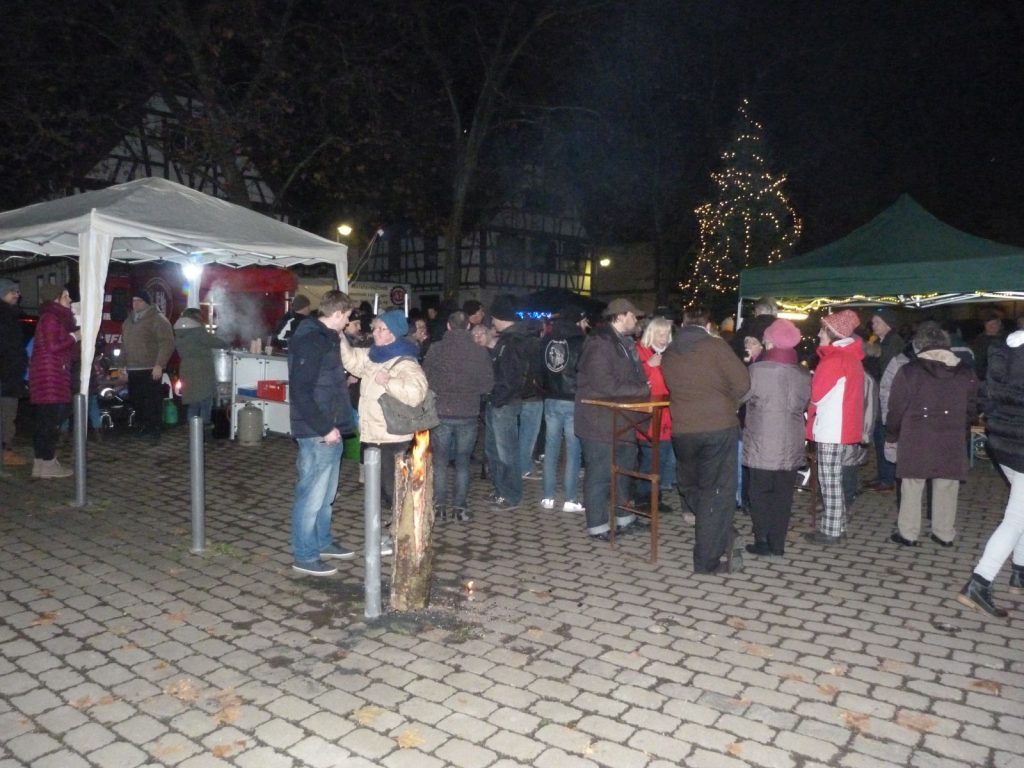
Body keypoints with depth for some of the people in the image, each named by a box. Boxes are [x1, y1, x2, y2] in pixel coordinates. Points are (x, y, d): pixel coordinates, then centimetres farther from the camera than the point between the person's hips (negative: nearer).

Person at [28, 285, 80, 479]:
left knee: (44, 420, 10)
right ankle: (48, 464, -4)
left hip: (52, 375, 10)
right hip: (50, 375, -10)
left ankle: (40, 462, 14)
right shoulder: (50, 318, -10)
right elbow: (52, 346, -19)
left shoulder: (57, 318, 19)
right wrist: (74, 337, -9)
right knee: (51, 419, -8)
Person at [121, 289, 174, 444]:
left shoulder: (157, 319, -8)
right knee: (137, 401, 11)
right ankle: (143, 428, 22)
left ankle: (154, 431, -3)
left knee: (151, 402, -8)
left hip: (150, 369, -8)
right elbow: (124, 344, 26)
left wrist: (159, 365, -22)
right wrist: (123, 364, 21)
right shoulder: (129, 320, 18)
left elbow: (167, 343, -16)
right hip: (133, 370, 8)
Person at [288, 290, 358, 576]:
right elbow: (301, 392, -23)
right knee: (311, 494, 0)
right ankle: (304, 556, 12)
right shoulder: (309, 341, -17)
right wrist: (324, 428, -21)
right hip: (317, 433, -10)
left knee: (326, 493, 20)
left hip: (330, 429, 10)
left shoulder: (325, 338, 13)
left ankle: (322, 542, 34)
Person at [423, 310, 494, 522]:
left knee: (440, 461, 10)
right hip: (468, 414, 0)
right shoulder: (480, 352, -7)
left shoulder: (435, 349, -7)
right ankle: (460, 508, 12)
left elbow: (426, 380, -1)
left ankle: (439, 507, 12)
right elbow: (488, 384, -2)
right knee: (462, 462, 10)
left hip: (441, 412, 0)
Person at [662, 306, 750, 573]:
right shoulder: (715, 346, -6)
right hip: (719, 427, -4)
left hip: (682, 430, 4)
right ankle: (707, 560, 6)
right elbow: (742, 383, -9)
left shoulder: (668, 354, 9)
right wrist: (728, 405, 8)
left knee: (691, 487, 21)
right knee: (716, 492, 3)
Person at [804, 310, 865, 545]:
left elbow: (815, 394, -12)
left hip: (831, 430, -9)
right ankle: (837, 525, 23)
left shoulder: (833, 360, -17)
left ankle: (831, 531, 4)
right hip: (844, 427, 9)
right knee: (834, 480, 16)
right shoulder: (851, 358, 13)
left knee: (829, 482, -2)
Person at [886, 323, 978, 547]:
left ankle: (908, 533, 10)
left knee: (912, 487, 5)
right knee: (946, 488, 11)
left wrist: (891, 436, 8)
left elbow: (896, 409, -5)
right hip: (952, 443, 3)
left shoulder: (909, 371, -9)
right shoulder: (966, 373, 3)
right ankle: (945, 534, 20)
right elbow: (971, 409, 10)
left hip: (915, 442, -3)